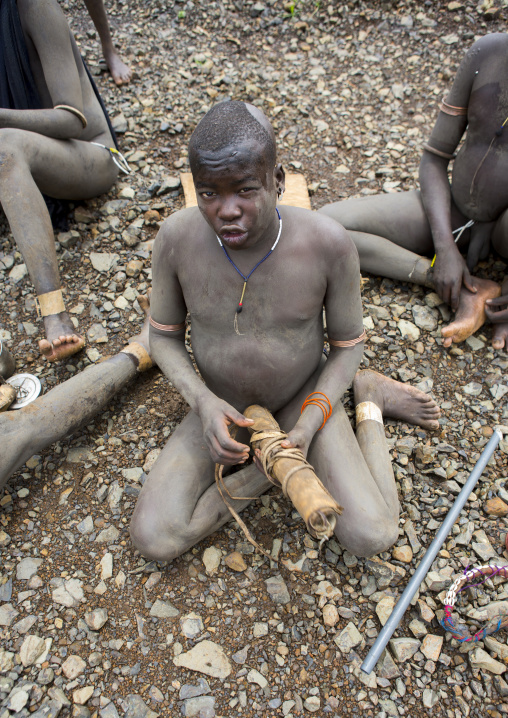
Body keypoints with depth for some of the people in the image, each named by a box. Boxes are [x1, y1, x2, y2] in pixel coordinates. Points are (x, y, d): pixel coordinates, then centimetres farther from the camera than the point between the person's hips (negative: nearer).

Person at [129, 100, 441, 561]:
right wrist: (203, 402, -25)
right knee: (153, 540, -13)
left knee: (371, 538, -13)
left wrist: (308, 425, -23)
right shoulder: (177, 239, -23)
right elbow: (163, 335, -8)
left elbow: (348, 344, -11)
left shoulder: (329, 244, -26)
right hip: (223, 403, 2)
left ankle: (369, 400, 9)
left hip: (304, 396, -1)